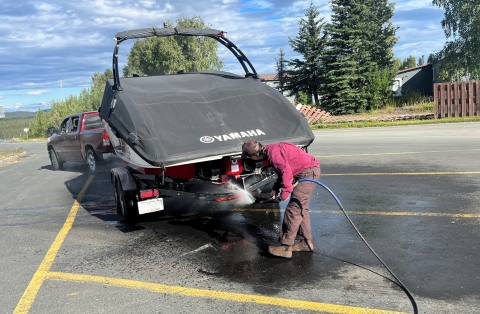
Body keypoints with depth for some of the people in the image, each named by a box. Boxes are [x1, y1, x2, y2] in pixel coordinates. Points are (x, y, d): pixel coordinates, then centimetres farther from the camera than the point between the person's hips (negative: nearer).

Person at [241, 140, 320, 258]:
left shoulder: (273, 153, -20)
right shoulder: (270, 152, 12)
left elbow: (286, 171, -28)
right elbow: (283, 170, 20)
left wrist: (284, 191, -19)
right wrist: (275, 188, 13)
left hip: (308, 172, -11)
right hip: (308, 172, 11)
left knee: (294, 209, -10)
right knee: (301, 209, 16)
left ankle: (286, 248, -6)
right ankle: (306, 242, 25)